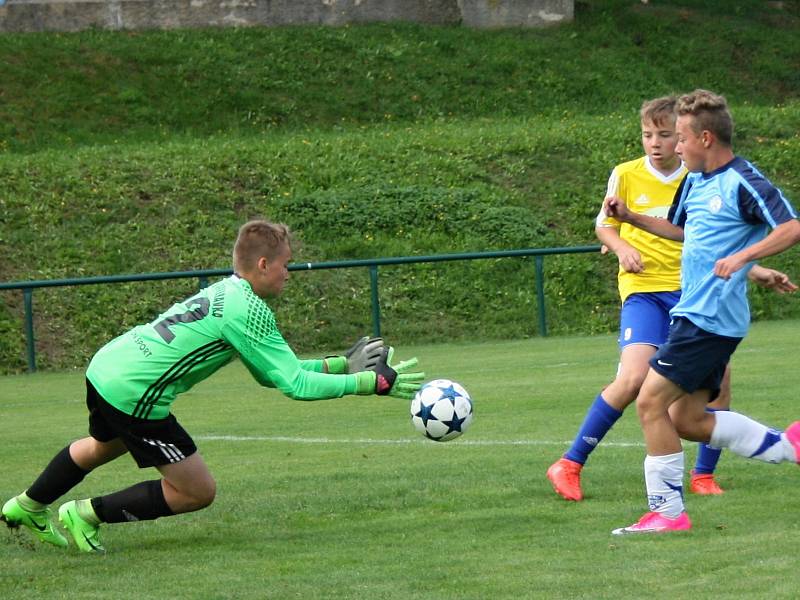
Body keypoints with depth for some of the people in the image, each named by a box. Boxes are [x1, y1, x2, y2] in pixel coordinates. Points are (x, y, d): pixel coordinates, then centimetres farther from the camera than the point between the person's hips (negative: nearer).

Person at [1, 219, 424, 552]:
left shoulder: (226, 293, 13)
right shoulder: (248, 312, -17)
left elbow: (270, 372, 18)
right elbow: (294, 384, -18)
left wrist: (342, 363, 16)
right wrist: (370, 382, -13)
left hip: (102, 368, 10)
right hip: (133, 395, -10)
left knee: (103, 447, 40)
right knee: (197, 492, 2)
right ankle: (87, 515, 11)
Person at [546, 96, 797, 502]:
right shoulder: (626, 175, 0)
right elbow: (604, 225, 13)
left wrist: (758, 274, 8)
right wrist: (622, 248, -8)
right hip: (644, 289, -3)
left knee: (719, 379, -8)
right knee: (634, 378, -21)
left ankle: (703, 476, 11)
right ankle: (569, 466, -11)